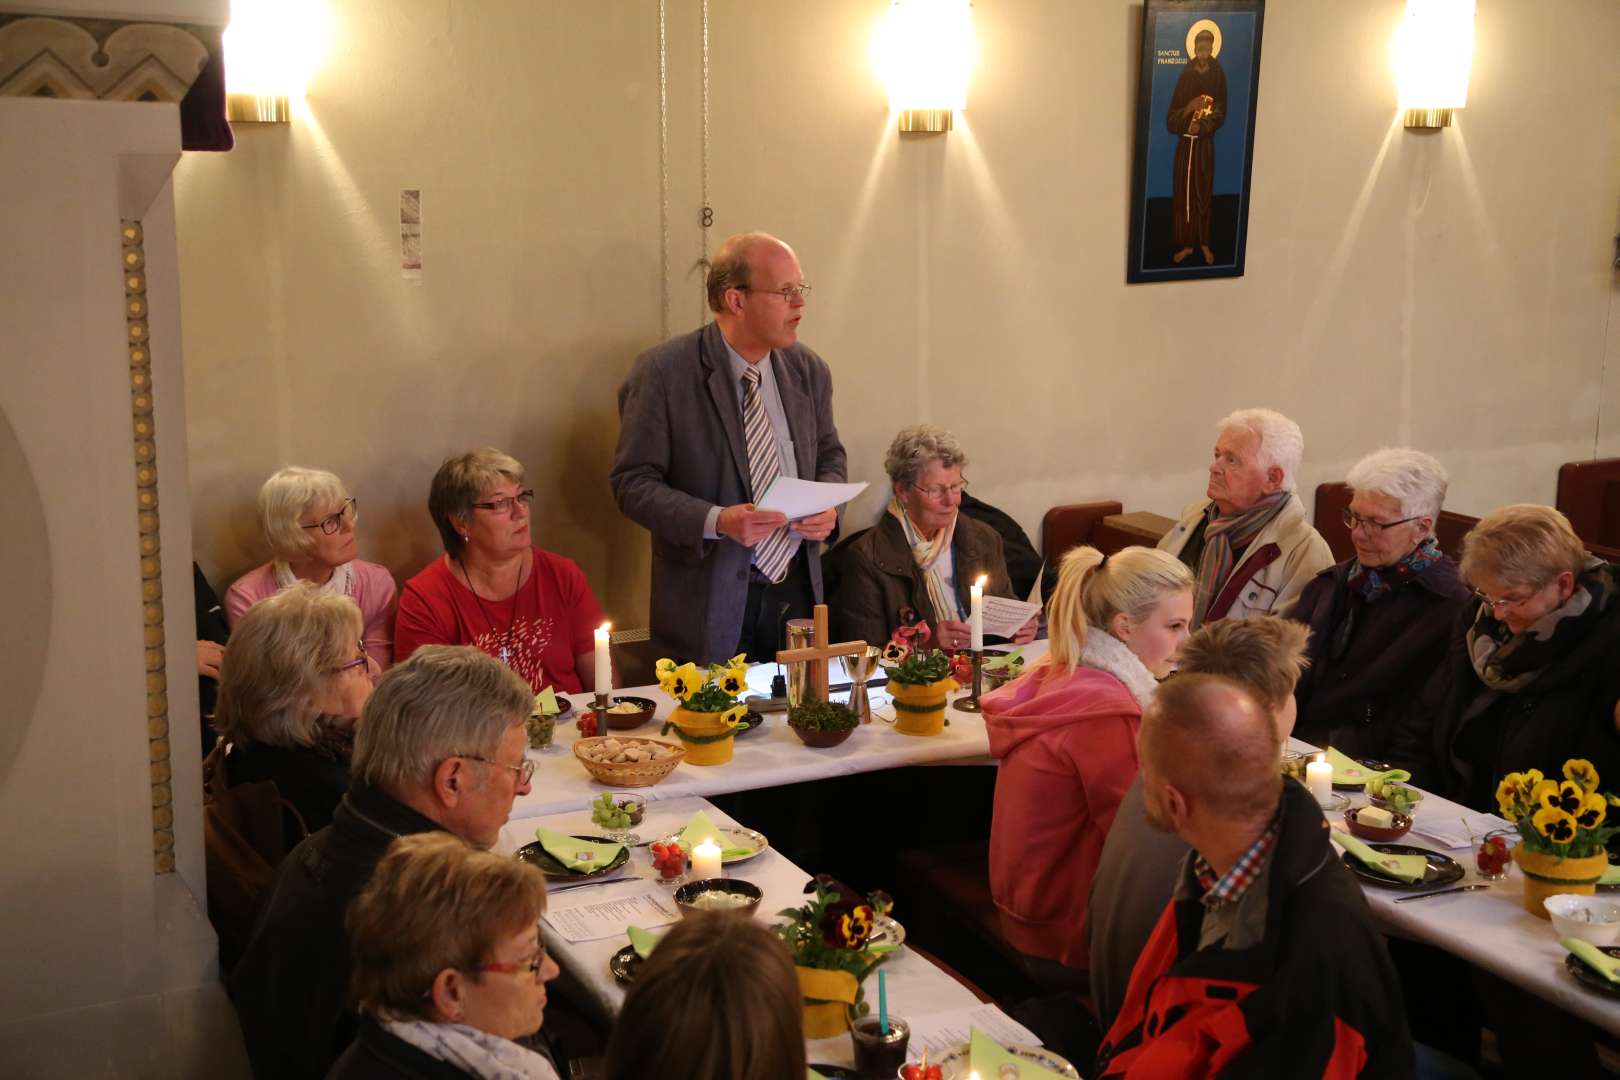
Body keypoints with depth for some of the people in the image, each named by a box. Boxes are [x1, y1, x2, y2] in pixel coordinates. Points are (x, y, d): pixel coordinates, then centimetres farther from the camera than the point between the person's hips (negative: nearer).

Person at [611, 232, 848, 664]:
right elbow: (633, 483, -11)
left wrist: (827, 506, -4)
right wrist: (717, 521, -24)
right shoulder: (662, 373, -11)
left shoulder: (808, 370, 5)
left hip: (798, 593, 5)